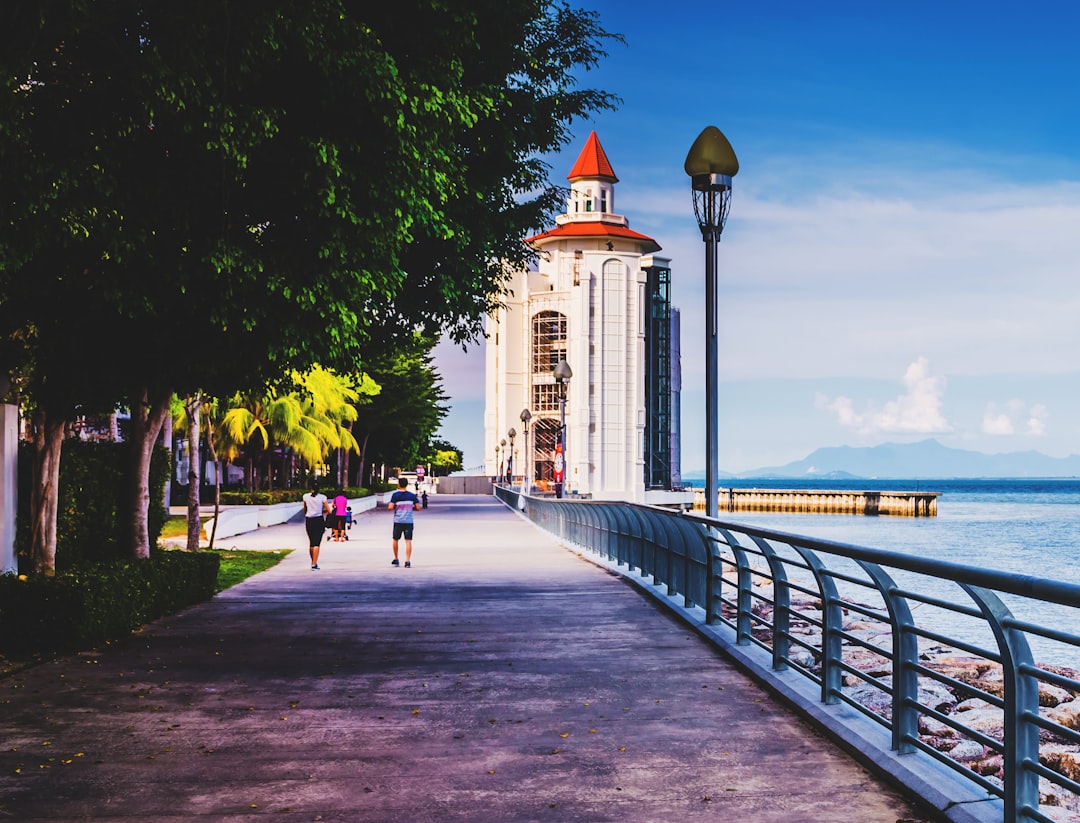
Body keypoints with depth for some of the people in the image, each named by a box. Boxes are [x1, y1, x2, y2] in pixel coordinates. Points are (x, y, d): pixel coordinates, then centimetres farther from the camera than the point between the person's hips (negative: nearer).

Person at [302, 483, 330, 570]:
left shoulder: (306, 496, 1)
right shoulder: (322, 497, -5)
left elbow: (304, 510, 12)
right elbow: (328, 511, -4)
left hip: (309, 520, 3)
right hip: (319, 520, -3)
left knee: (311, 542, 17)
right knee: (316, 543, -2)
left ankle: (313, 562, 28)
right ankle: (314, 565, -8)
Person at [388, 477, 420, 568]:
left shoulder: (395, 495, -5)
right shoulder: (412, 496, 2)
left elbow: (390, 507, -12)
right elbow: (417, 508, 2)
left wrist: (389, 505, 10)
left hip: (398, 521, -1)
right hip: (409, 521, 1)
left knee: (395, 540, 17)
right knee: (408, 541, -2)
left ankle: (396, 560, 28)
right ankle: (407, 561, -12)